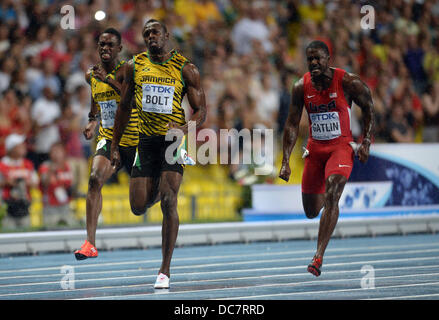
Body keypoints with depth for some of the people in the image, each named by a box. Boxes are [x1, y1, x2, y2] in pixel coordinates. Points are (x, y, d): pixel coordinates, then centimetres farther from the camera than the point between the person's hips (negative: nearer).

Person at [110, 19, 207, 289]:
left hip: (173, 138, -3)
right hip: (146, 140, 3)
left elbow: (201, 112, -2)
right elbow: (124, 107, 14)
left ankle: (165, 271, -9)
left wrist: (185, 129, -23)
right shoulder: (135, 66, 5)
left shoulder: (185, 69, -3)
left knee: (169, 202, -15)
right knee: (138, 207, 0)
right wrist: (115, 146, 12)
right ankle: (156, 190, 40)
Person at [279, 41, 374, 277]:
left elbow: (368, 107, 3)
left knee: (331, 195, -26)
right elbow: (292, 125, 0)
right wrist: (285, 162, -6)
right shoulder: (301, 87, -6)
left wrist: (365, 143, -5)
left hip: (341, 146, -4)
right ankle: (324, 199, 50)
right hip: (315, 148, 4)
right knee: (311, 212, 9)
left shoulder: (347, 82, -13)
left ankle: (319, 256, -29)